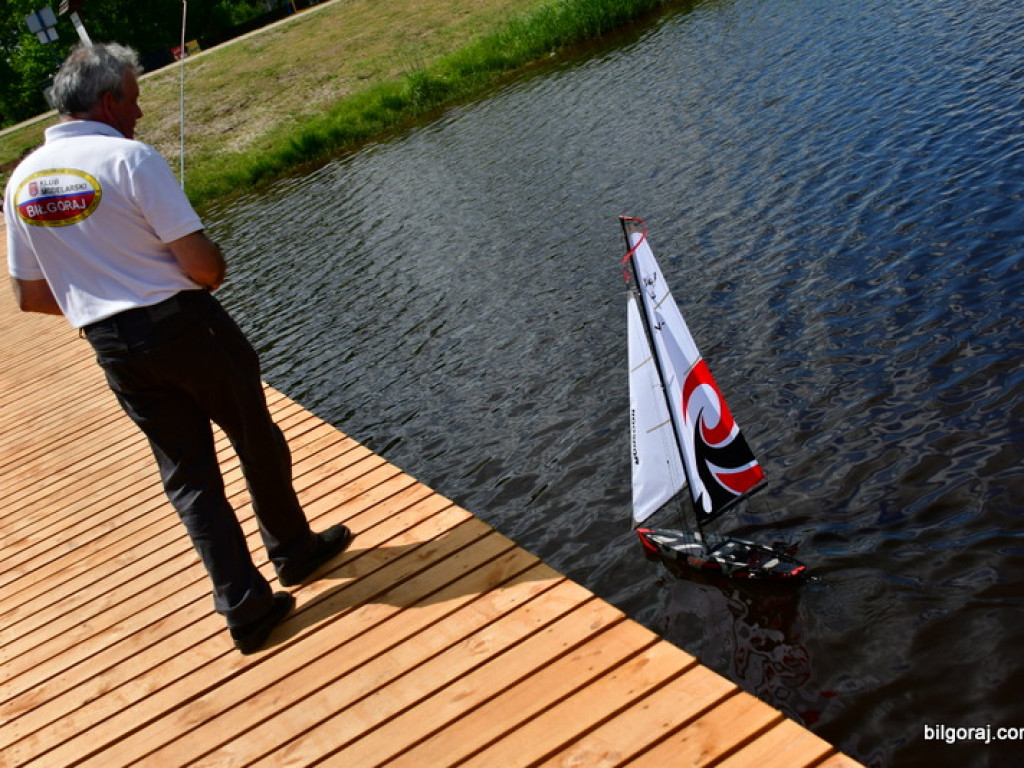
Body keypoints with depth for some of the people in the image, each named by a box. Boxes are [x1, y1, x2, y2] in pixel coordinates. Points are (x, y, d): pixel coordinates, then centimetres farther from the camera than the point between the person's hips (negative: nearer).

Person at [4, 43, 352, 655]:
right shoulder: (129, 158, -15)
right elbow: (202, 263, -20)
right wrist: (211, 275, 3)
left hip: (113, 348, 6)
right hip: (185, 325, -5)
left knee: (187, 474, 12)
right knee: (258, 443, 16)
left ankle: (245, 605, 13)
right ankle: (293, 551, 34)